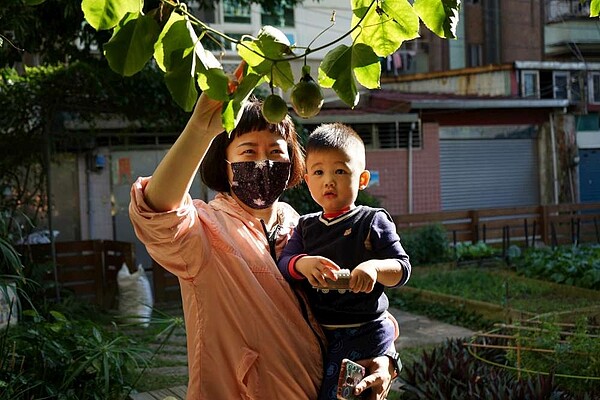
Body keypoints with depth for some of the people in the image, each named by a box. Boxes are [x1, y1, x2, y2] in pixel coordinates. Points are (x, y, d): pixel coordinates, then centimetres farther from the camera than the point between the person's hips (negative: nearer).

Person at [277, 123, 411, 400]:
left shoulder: (373, 222, -4)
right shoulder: (305, 226, 9)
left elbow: (403, 268, -7)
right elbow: (283, 264, -1)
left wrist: (375, 267, -27)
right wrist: (302, 264, -22)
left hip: (363, 334, -5)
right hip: (315, 333, 5)